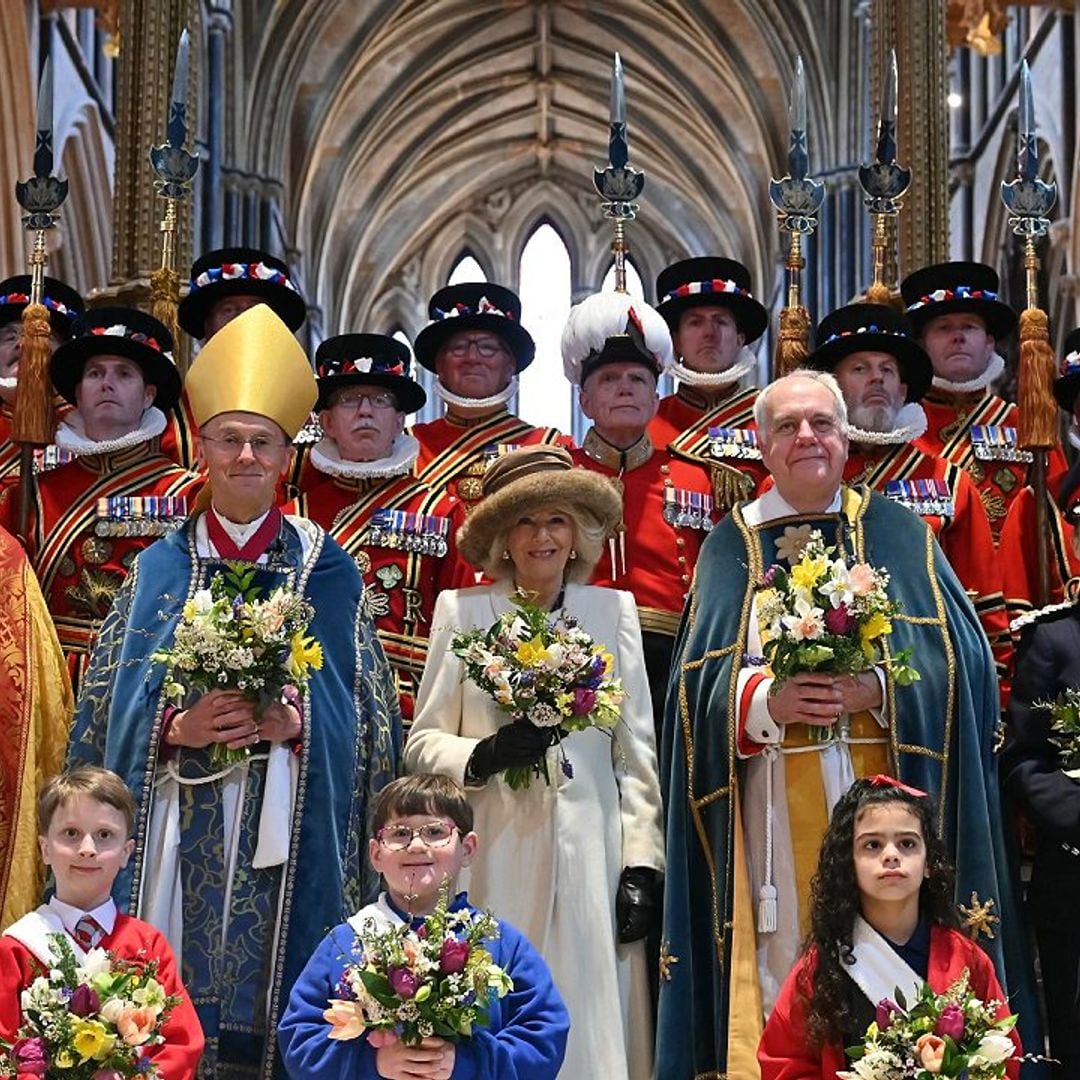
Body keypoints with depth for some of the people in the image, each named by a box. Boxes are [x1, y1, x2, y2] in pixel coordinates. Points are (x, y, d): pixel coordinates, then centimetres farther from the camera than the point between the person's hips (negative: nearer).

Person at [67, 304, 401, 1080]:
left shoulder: (327, 573, 6)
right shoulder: (158, 570, 9)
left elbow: (367, 721, 3)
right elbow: (105, 713, 5)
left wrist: (293, 725, -14)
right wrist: (179, 729, -12)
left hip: (285, 839, -1)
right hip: (176, 836, 1)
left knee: (271, 1005, -1)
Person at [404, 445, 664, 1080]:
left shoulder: (614, 610, 7)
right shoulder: (461, 611, 5)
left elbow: (637, 751, 8)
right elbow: (423, 745, 6)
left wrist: (643, 864, 1)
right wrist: (484, 755, -14)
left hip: (587, 858, 1)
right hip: (491, 863, 0)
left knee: (586, 1027, 1)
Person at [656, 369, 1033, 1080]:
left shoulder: (896, 533, 9)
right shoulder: (732, 544, 11)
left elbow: (958, 657, -1)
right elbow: (700, 683, 3)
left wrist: (879, 688, -17)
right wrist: (766, 700, -17)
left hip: (882, 798, 0)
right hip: (774, 817, 0)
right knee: (783, 967, -2)